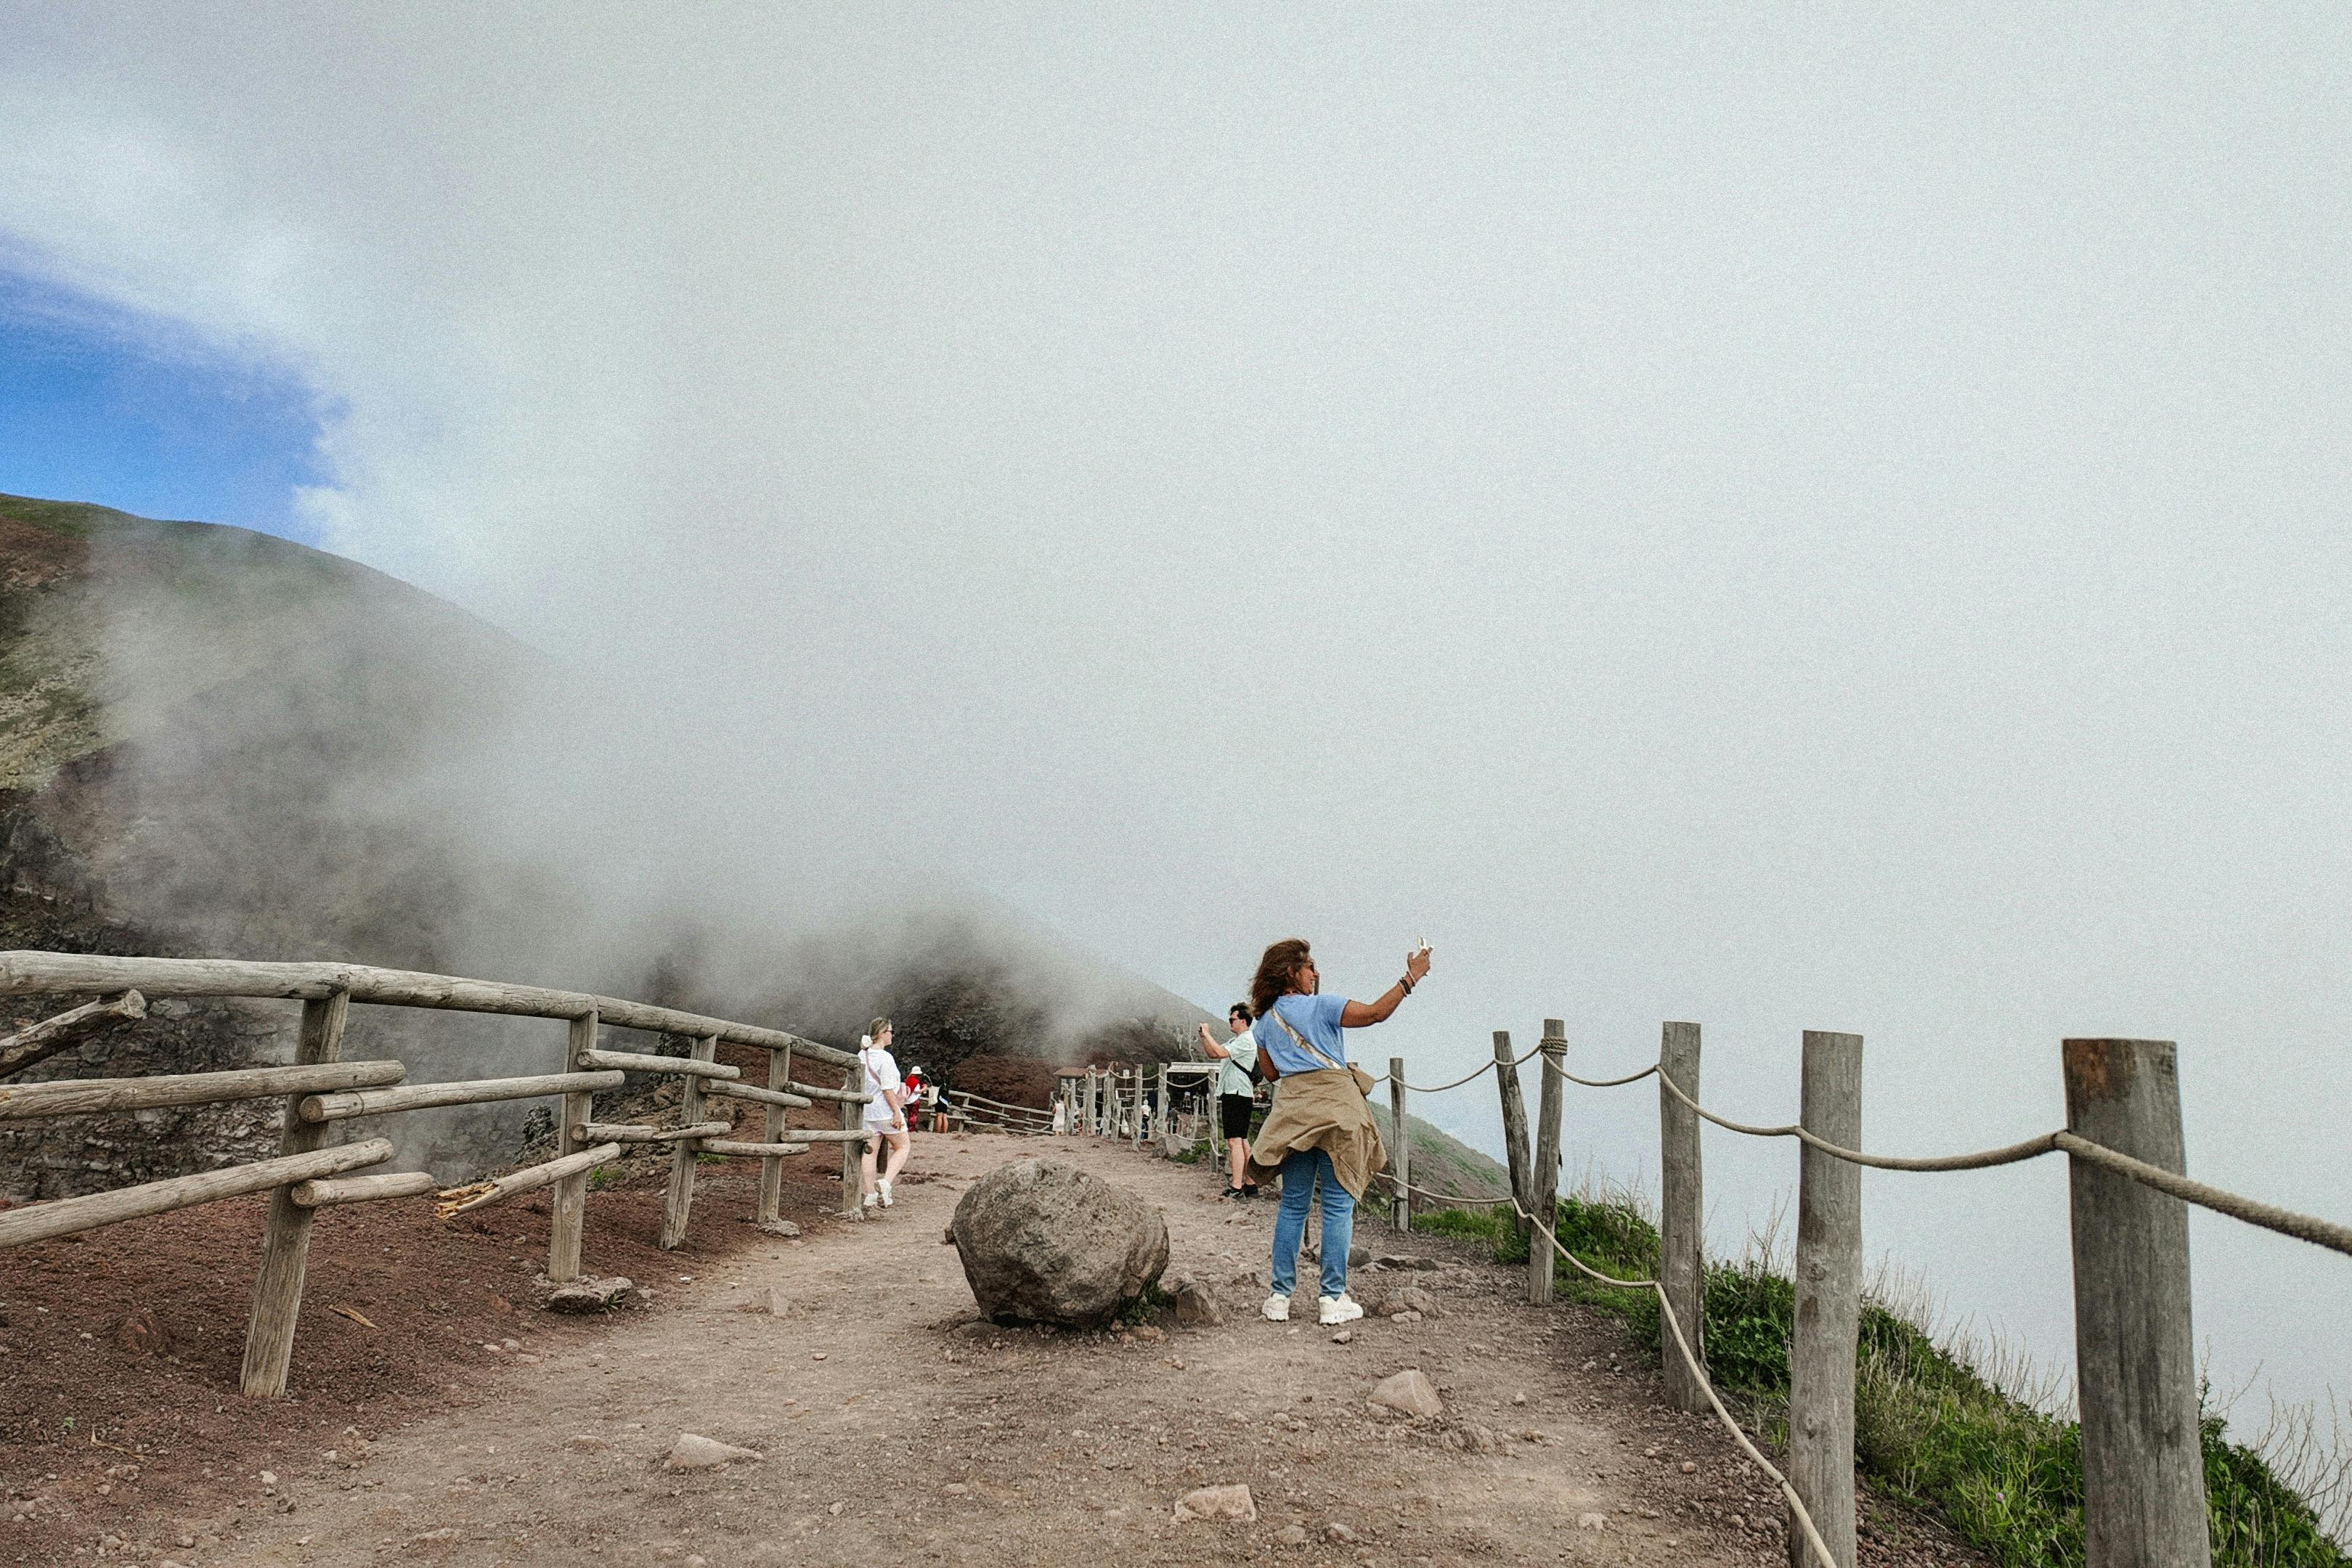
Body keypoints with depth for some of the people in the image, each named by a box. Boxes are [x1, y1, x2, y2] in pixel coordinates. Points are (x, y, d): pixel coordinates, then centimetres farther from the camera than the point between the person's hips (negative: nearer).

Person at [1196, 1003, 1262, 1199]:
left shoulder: (1246, 1041, -12)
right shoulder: (1236, 1041, 20)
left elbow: (1220, 1053, -23)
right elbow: (1213, 1053, 24)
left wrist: (1207, 1034, -13)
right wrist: (1203, 1038, 9)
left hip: (1238, 1095, -11)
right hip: (1232, 1094, 11)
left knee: (1235, 1141, -14)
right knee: (1242, 1141, 14)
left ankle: (1236, 1188, -17)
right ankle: (1250, 1184, 19)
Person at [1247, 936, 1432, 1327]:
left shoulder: (1265, 1021, 12)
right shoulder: (1322, 1006, -4)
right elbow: (1376, 1013, -13)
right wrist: (1411, 978, -7)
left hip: (1292, 1111, 5)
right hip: (1335, 1109, -5)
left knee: (1292, 1205, 11)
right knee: (1338, 1205, 1)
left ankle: (1280, 1298, 10)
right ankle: (1332, 1299, 2)